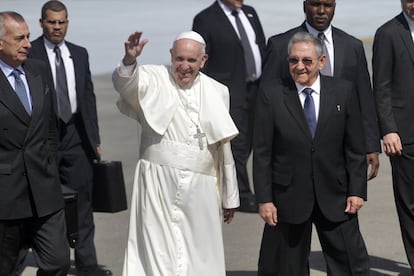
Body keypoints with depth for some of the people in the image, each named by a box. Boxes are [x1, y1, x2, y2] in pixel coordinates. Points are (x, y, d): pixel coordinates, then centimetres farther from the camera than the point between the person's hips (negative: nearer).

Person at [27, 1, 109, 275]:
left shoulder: (80, 54, 10)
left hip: (76, 134, 4)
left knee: (82, 199, 6)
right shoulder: (29, 54, -5)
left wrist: (95, 138, 11)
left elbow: (89, 97, 13)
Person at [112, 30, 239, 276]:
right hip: (158, 184, -3)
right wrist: (129, 60, -45)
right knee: (159, 254, -3)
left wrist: (230, 197, 16)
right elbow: (124, 83, -23)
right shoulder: (154, 79, -1)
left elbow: (224, 148, 13)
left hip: (201, 190, 3)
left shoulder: (217, 92, 8)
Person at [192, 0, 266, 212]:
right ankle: (242, 196, 1)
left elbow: (262, 49, 18)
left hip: (257, 90, 7)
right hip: (230, 93, -7)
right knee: (237, 144, -7)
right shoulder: (205, 20, -6)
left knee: (246, 143, 12)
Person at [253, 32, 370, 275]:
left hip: (335, 196, 1)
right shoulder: (271, 92, -3)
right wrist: (264, 198, -7)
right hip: (288, 198, -1)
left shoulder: (344, 91, 1)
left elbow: (355, 147, 4)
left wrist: (357, 190, -1)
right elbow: (262, 151, -3)